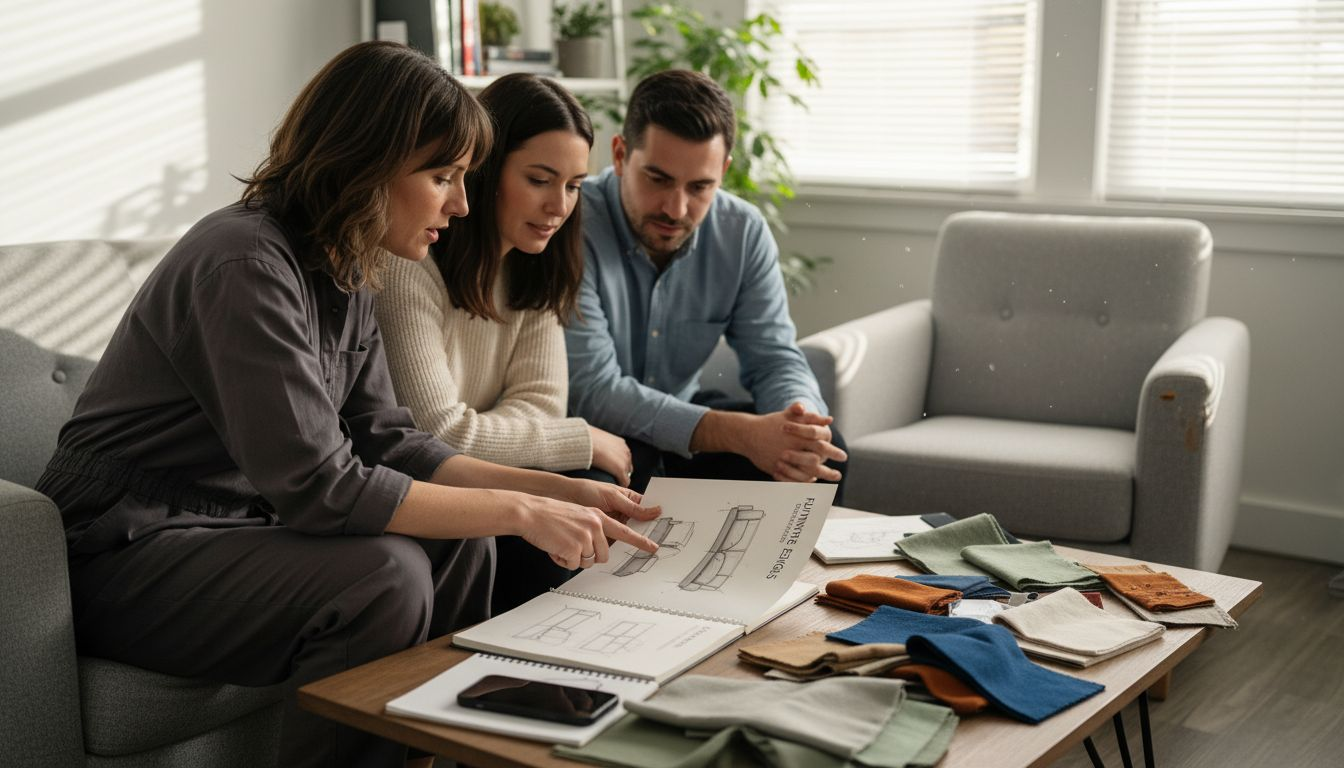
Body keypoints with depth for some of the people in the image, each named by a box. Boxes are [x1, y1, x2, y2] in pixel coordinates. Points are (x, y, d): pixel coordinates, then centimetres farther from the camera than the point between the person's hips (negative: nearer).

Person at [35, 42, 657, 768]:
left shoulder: (344, 271, 4)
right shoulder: (246, 264, -24)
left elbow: (385, 442, 2)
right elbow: (318, 486, -29)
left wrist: (561, 491, -5)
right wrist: (517, 512, -24)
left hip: (227, 526, 9)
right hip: (120, 556, -9)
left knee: (458, 546, -3)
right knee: (384, 575, -27)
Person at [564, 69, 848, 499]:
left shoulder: (743, 232, -7)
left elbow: (774, 358, -4)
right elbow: (591, 390, -30)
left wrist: (800, 424, -31)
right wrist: (741, 434, -39)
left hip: (681, 415, 5)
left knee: (826, 452, -14)